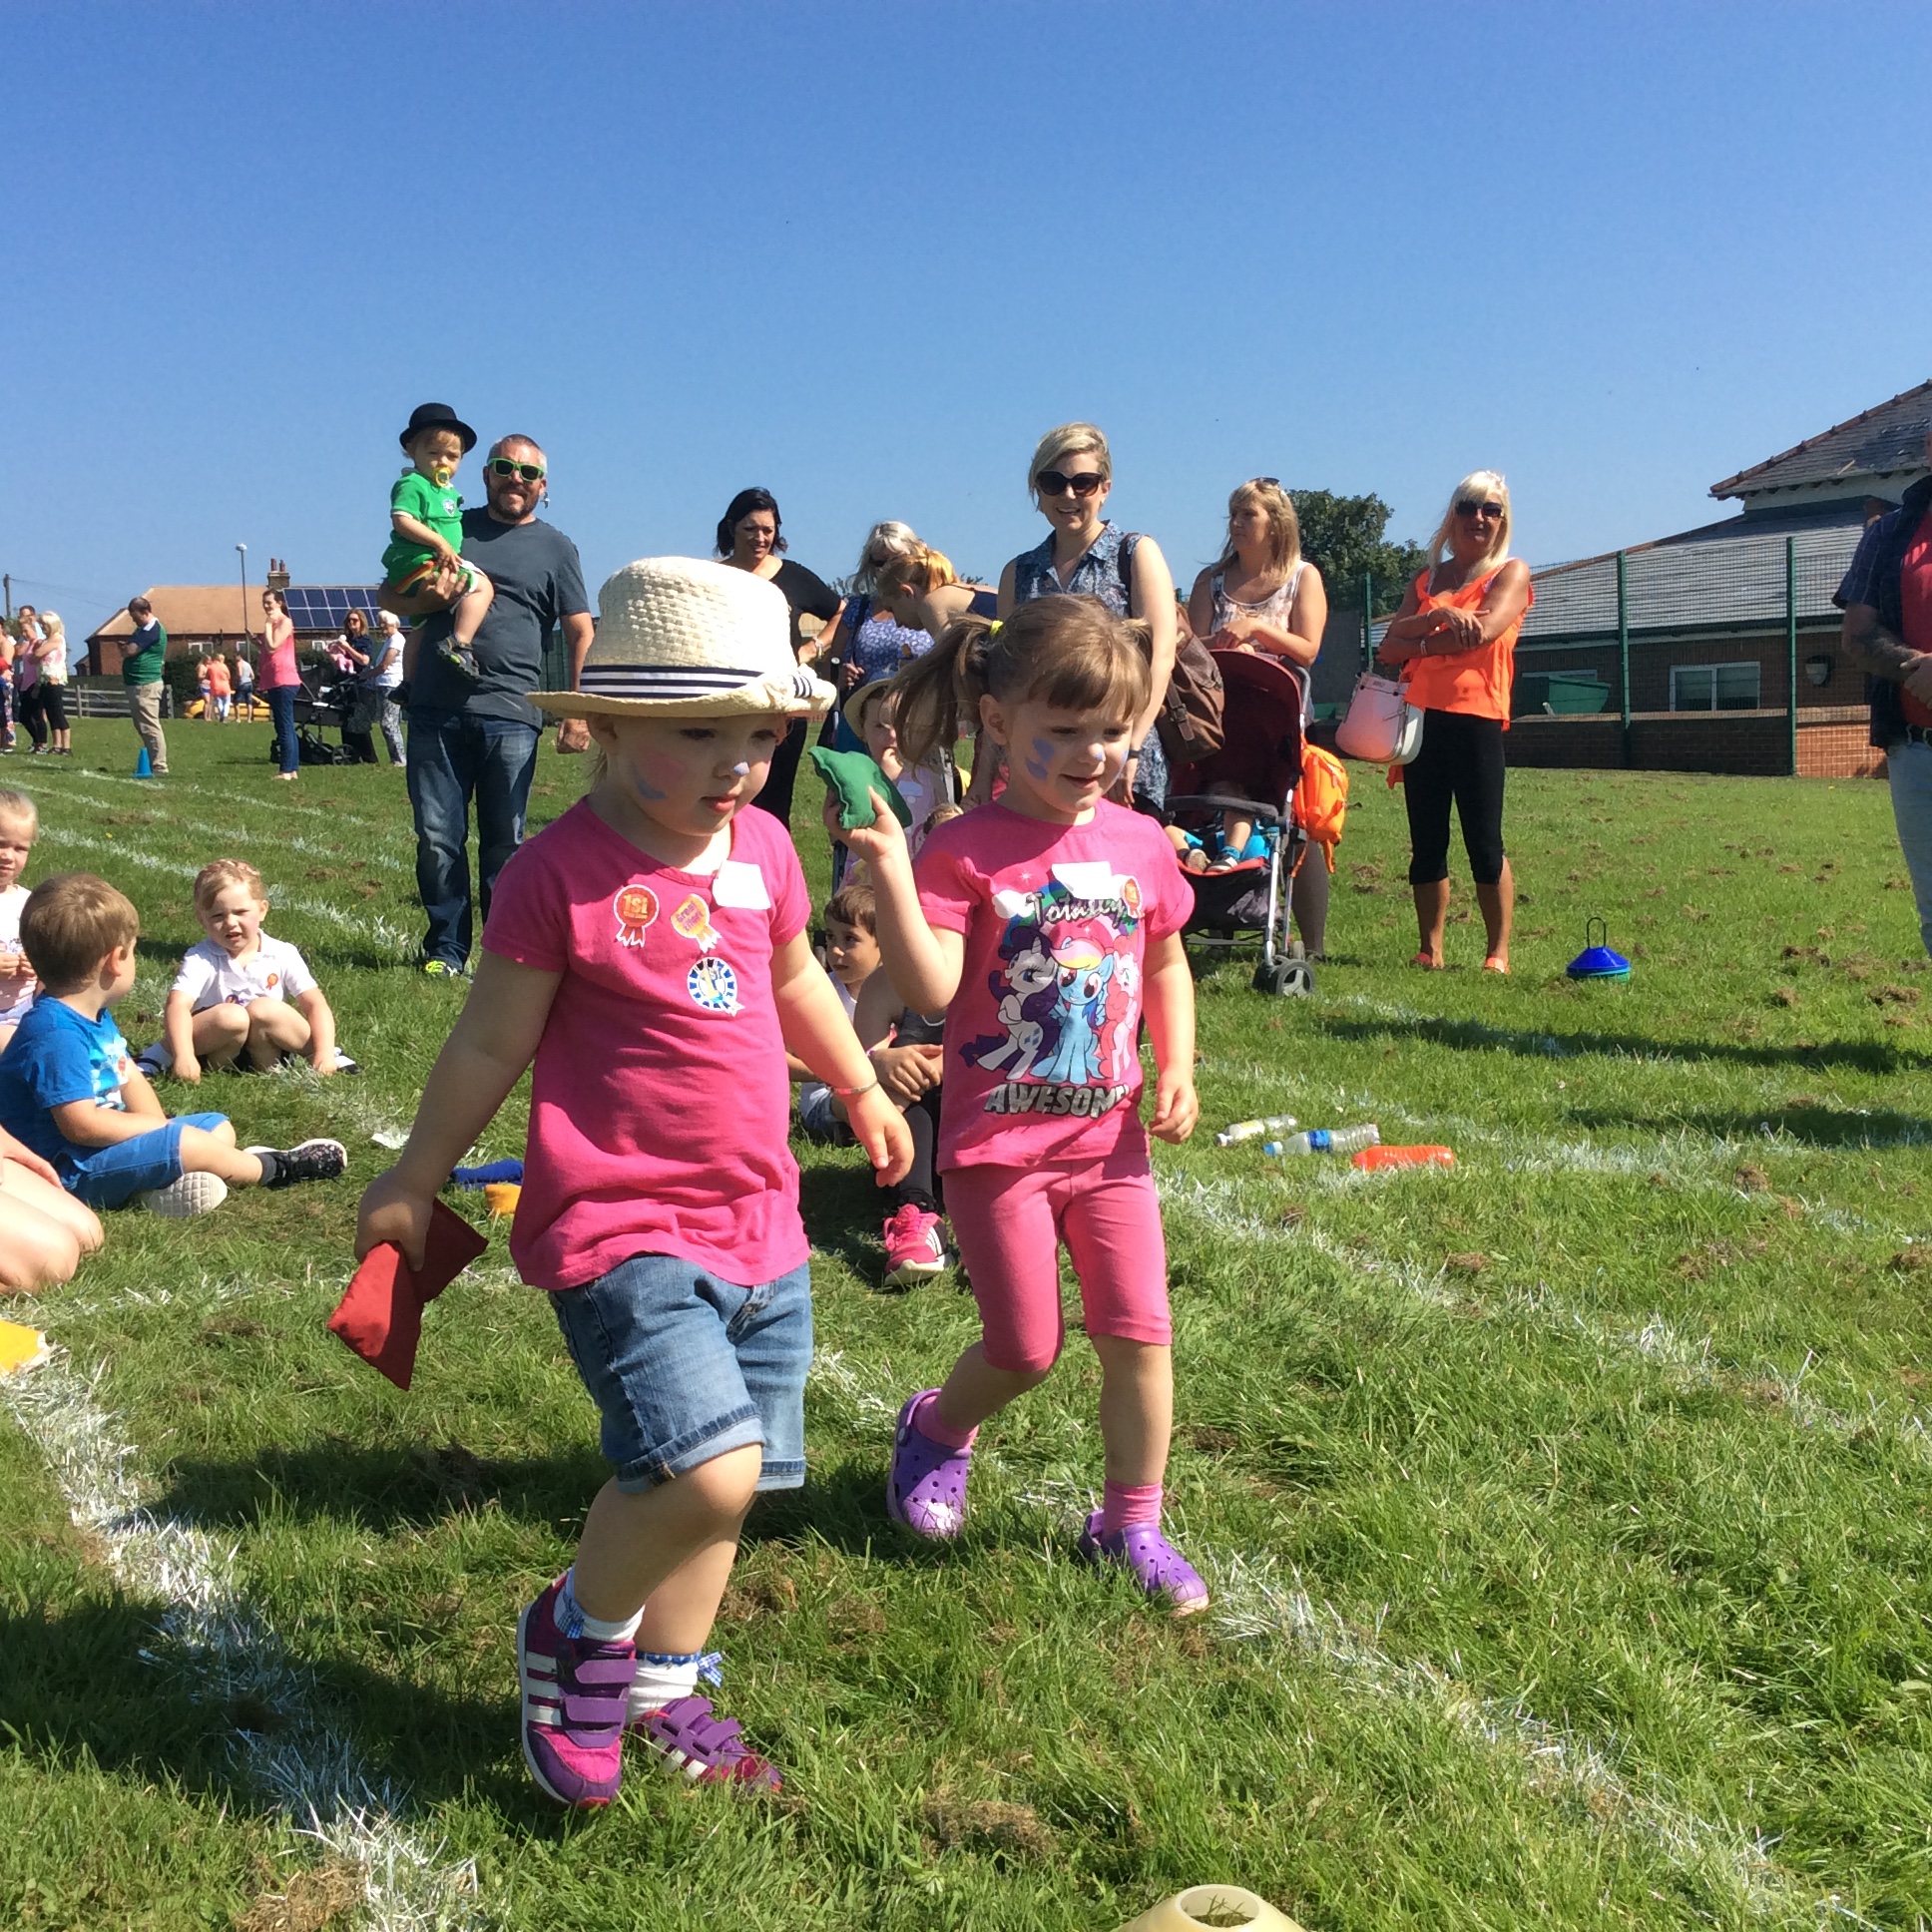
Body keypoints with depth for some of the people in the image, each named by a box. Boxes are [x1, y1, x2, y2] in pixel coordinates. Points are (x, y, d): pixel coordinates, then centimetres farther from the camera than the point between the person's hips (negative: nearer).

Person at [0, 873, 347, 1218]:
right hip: (71, 1172, -11)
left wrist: (158, 1127, -4)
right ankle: (274, 1169, 1)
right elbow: (82, 1124, -30)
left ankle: (168, 1177, -17)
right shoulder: (56, 1034, -26)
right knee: (189, 1142, -24)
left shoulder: (93, 1015, 9)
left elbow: (128, 1076, 13)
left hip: (104, 1143, 11)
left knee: (219, 1127, 12)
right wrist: (159, 1127, -18)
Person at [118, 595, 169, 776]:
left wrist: (122, 646, 3)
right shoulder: (144, 629, 18)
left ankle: (159, 768, -13)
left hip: (145, 685, -11)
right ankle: (154, 764, 18)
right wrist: (125, 644, -1)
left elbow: (129, 651, -19)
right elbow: (129, 648, 21)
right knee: (143, 727, 13)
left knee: (149, 727, -11)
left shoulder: (152, 629, -14)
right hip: (136, 684, 11)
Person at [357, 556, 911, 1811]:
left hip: (759, 1225, 7)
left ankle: (664, 1692, 37)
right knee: (709, 1467, -20)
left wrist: (863, 1091, 37)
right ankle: (579, 1632, 10)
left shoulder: (764, 849, 5)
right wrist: (415, 1183, 6)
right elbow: (491, 1044, -4)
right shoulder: (560, 873, -14)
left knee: (723, 1484, 14)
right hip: (621, 1229, -7)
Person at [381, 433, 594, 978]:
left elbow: (581, 632, 6)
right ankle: (446, 949, 12)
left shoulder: (556, 548, 12)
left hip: (510, 717, -2)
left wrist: (578, 711, -5)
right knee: (437, 838, 2)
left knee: (504, 843, 2)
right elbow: (389, 596, 18)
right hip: (436, 710, 2)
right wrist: (425, 599, -5)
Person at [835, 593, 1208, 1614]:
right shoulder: (966, 852, -13)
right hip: (999, 1143, -4)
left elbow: (1166, 965, 15)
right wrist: (888, 872, -32)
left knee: (1140, 1335, 5)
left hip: (1109, 1137, 4)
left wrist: (1177, 1069, 2)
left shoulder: (1140, 844, 3)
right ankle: (937, 1428, 37)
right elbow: (930, 989, -23)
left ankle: (1130, 1523, 25)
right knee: (1026, 1349, 4)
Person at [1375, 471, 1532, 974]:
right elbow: (1390, 645, 4)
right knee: (1426, 845, 5)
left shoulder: (1511, 572, 7)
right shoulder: (1427, 580, 19)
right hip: (1422, 717, 4)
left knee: (1484, 844, -5)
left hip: (1476, 719, -4)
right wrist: (1438, 616, -12)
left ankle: (1498, 952, 1)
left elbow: (1484, 631, -12)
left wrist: (1419, 645, 0)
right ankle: (1429, 951, 11)